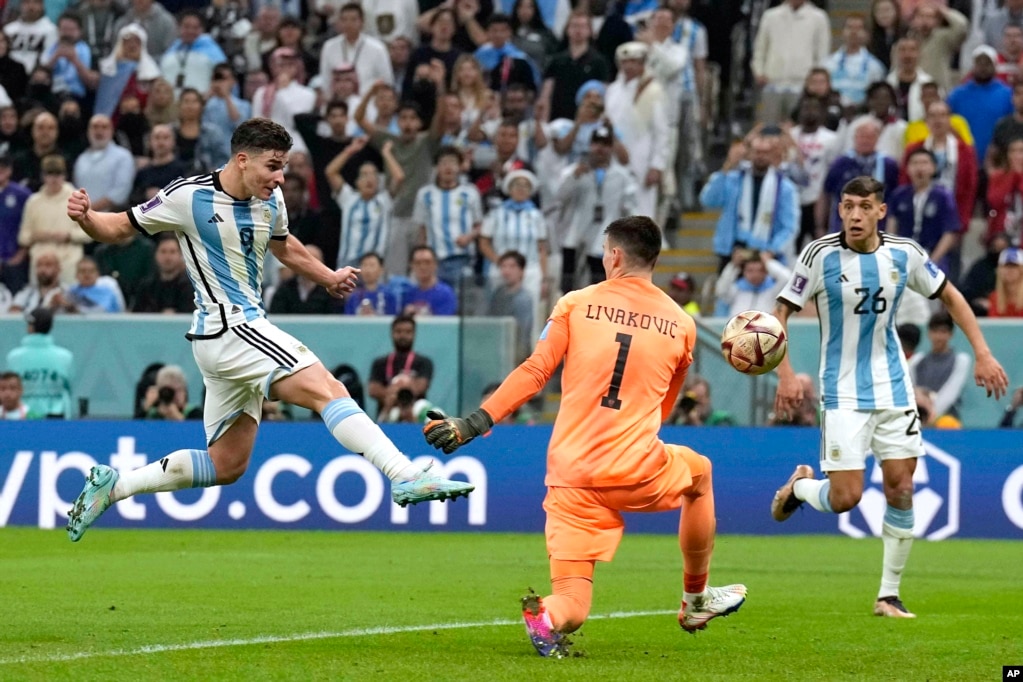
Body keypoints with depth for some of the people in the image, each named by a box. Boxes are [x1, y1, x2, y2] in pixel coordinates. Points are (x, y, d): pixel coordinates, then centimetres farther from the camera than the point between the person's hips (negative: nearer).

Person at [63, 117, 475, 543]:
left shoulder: (270, 201, 9)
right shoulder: (188, 197, -11)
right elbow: (117, 228, -4)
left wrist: (329, 277, 33)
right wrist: (84, 217, -23)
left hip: (244, 328, 9)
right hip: (226, 328, -9)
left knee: (226, 466, 13)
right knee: (327, 391, -21)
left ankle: (111, 485, 19)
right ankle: (406, 477, -30)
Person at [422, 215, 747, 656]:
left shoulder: (576, 304, 3)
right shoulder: (680, 324, 9)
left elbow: (534, 371, -4)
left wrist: (474, 423, -1)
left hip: (571, 477, 0)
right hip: (636, 470, 0)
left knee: (571, 609, 3)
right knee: (699, 472, 36)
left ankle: (547, 616, -34)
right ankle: (695, 600, 39)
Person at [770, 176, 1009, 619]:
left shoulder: (904, 254, -2)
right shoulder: (821, 255, -11)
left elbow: (950, 297, 12)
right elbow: (780, 313, -6)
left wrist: (982, 353, 4)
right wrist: (785, 375, -16)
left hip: (892, 389, 3)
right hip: (843, 394, -3)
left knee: (901, 489, 0)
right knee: (845, 497, -10)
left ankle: (889, 595, 11)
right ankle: (799, 486, 25)